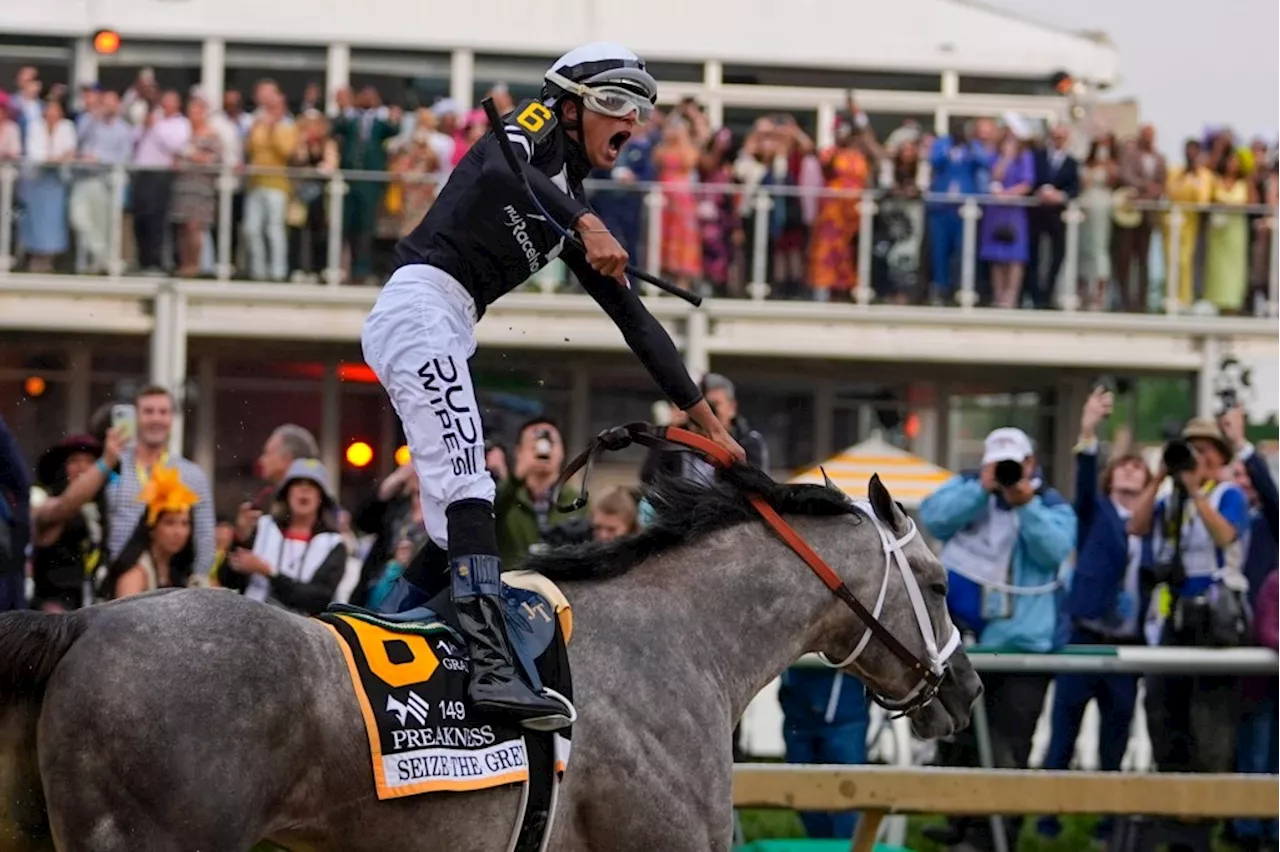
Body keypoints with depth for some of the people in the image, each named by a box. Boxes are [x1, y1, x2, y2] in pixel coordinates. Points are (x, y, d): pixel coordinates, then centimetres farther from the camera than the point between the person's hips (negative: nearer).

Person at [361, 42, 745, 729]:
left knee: (455, 525, 7)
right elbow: (499, 169, -25)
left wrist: (705, 418, 22)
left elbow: (631, 316, 25)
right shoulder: (540, 126, 2)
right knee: (467, 490, -23)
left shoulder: (571, 201, 24)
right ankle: (492, 667, -36)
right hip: (421, 306, -10)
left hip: (445, 331, 10)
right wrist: (587, 225, -38)